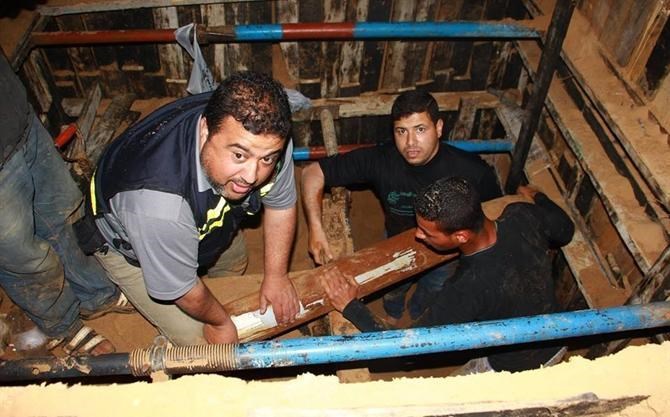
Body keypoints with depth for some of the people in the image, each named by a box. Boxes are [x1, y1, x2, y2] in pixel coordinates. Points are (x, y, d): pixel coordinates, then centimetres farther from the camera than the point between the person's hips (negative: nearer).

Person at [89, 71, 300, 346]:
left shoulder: (262, 136, -32)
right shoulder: (159, 202, -48)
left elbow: (281, 203, -12)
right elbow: (180, 288, -28)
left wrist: (276, 275, -7)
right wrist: (220, 322, -9)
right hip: (129, 247, -5)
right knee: (197, 340, 2)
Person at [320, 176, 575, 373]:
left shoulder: (468, 289, -43)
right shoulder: (523, 216, -26)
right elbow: (566, 232, -1)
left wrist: (350, 307, -26)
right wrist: (538, 197, 18)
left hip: (515, 369, -5)